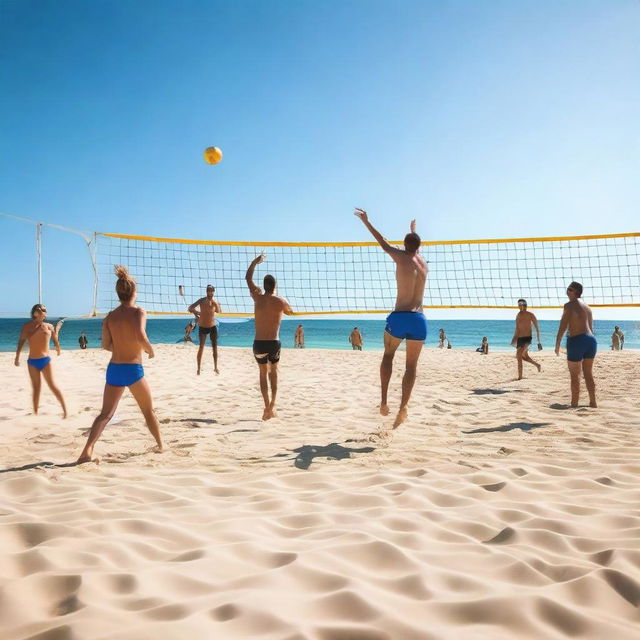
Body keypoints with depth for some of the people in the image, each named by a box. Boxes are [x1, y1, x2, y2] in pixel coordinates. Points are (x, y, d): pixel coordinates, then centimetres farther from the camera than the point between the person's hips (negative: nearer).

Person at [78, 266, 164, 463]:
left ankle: (88, 450, -8)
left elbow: (106, 345, 6)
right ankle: (160, 445, 29)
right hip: (133, 370, -4)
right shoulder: (139, 312, -10)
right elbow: (141, 337, -25)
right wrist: (150, 350, -7)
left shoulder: (110, 316, 5)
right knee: (149, 411, 16)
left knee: (105, 414, 9)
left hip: (114, 369, 4)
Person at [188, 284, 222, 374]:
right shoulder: (202, 300, -8)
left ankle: (215, 367, 18)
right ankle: (199, 369, 4)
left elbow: (219, 311, -17)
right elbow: (190, 308, -9)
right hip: (202, 328, -2)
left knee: (215, 348, 5)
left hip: (213, 327, 2)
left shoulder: (215, 301, -1)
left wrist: (215, 303, -24)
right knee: (201, 347, -3)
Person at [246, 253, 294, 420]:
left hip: (259, 343, 0)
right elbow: (290, 312, 20)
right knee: (273, 371, 23)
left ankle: (267, 406, 8)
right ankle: (272, 403, 9)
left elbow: (248, 278, 14)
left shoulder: (257, 298, -2)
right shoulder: (281, 301, -5)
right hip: (274, 343, 0)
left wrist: (255, 261, 25)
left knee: (263, 373, 17)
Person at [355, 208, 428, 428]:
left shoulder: (402, 257, 0)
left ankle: (384, 400, 9)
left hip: (399, 317, -3)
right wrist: (414, 231, 57)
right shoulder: (423, 263, 14)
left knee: (388, 355, 18)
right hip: (419, 319, 3)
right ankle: (403, 406, 0)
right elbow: (416, 249, 37)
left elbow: (384, 244, 15)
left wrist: (366, 222, 29)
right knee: (411, 365, 10)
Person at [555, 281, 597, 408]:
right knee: (588, 374, 15)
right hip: (591, 340, 7)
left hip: (576, 341, -7)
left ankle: (574, 403, 6)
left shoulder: (569, 305, -6)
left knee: (575, 375, 2)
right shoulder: (587, 307, 18)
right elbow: (591, 328, 20)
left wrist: (557, 345, -8)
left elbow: (563, 326, -11)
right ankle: (593, 402, 18)